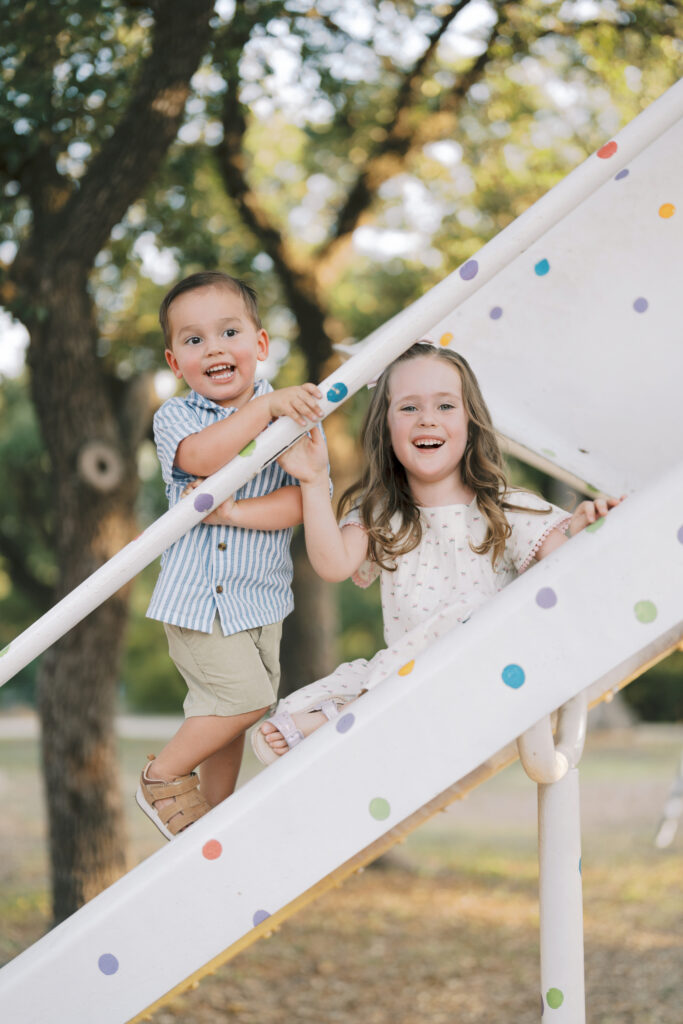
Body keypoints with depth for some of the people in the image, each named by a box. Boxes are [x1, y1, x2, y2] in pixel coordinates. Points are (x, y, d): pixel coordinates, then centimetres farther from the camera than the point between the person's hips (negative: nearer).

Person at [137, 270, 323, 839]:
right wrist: (265, 406, -28)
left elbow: (306, 499, -12)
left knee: (227, 716, 13)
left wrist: (232, 512, -24)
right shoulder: (174, 417, -3)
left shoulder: (290, 415, 0)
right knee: (245, 695, -13)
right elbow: (201, 457, -26)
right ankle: (162, 776, 8)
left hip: (260, 596, 3)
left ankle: (212, 818, 29)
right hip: (195, 596, -3)